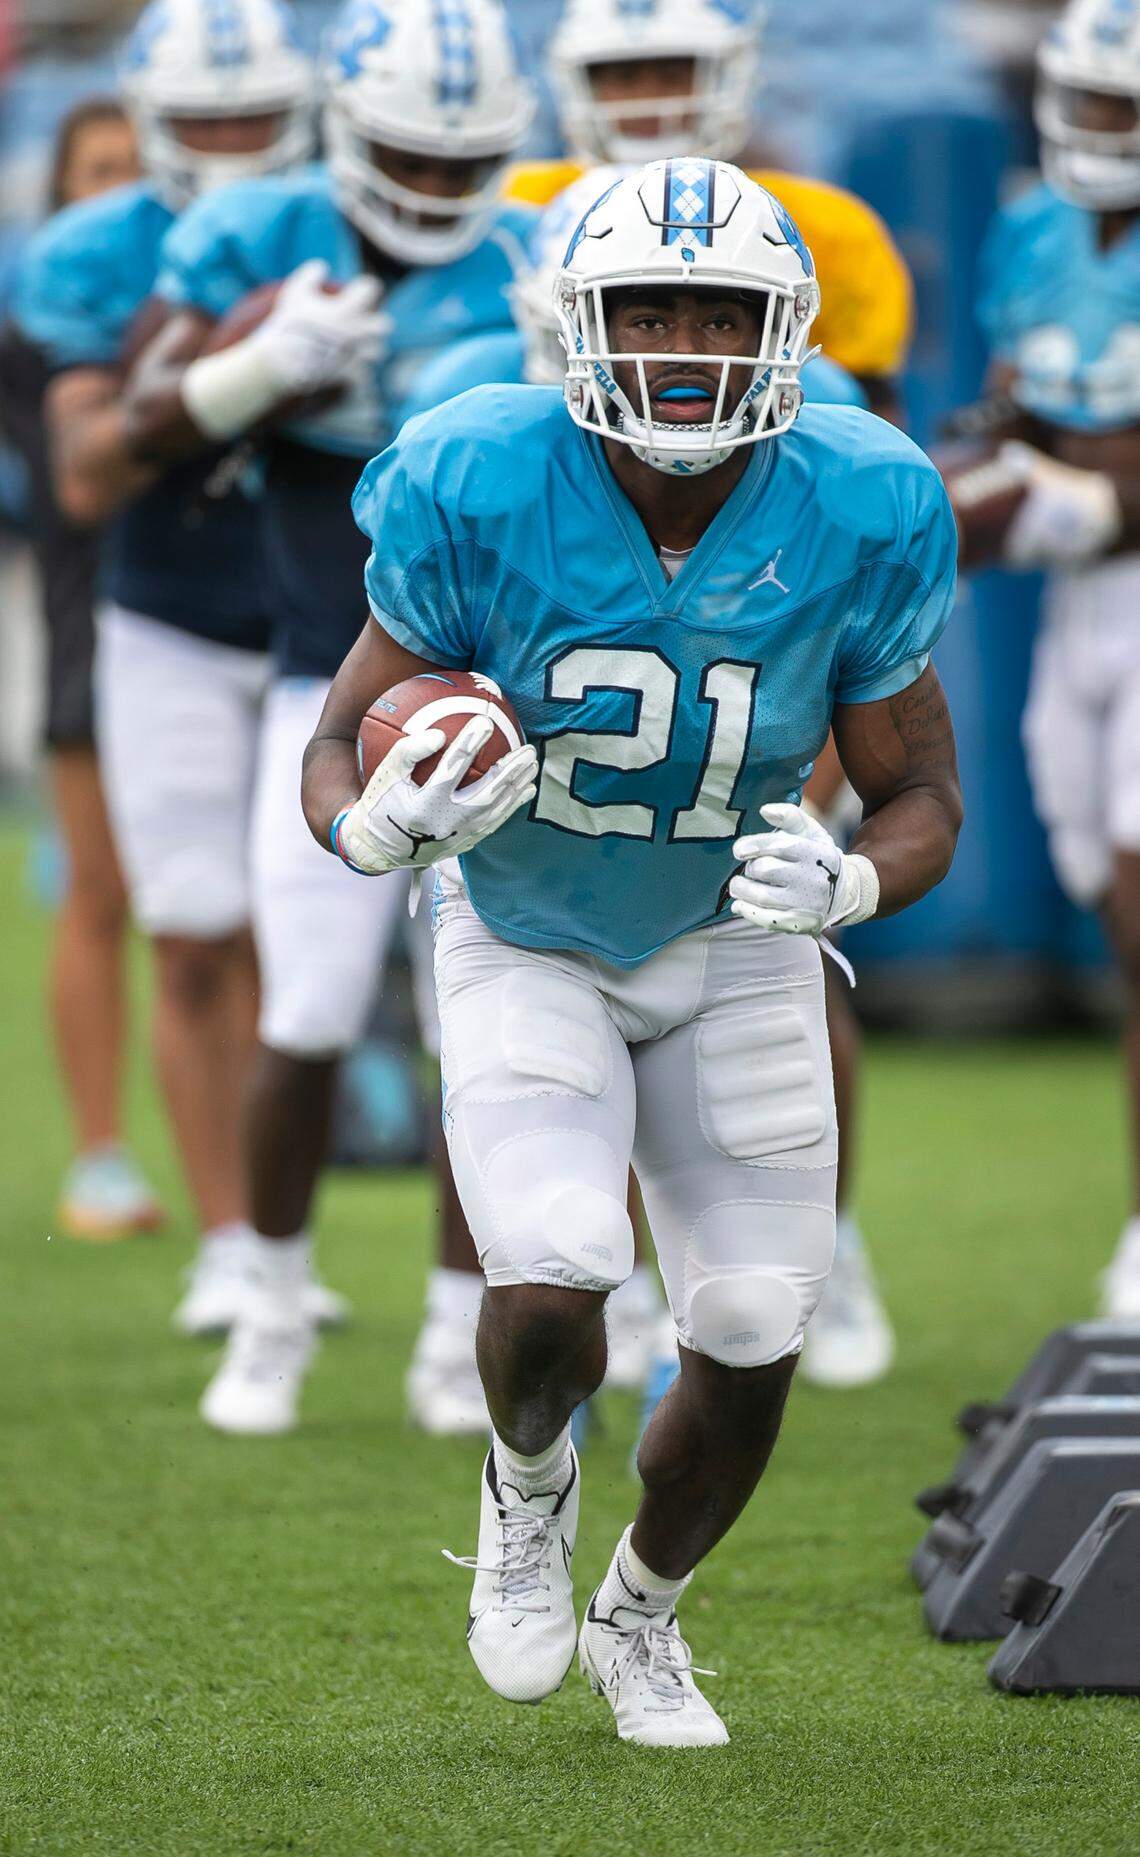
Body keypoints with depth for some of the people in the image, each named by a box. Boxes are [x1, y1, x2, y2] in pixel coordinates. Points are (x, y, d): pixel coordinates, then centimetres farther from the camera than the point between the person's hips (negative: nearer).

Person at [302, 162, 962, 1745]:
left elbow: (923, 798, -7)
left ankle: (640, 1616, 32)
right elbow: (338, 748, -12)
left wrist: (845, 884, -29)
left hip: (736, 957, 2)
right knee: (549, 1294, -24)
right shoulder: (481, 490, -24)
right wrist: (384, 826, -36)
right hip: (528, 949, -2)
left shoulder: (858, 520, -19)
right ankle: (528, 1489, 14)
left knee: (751, 1347, -1)